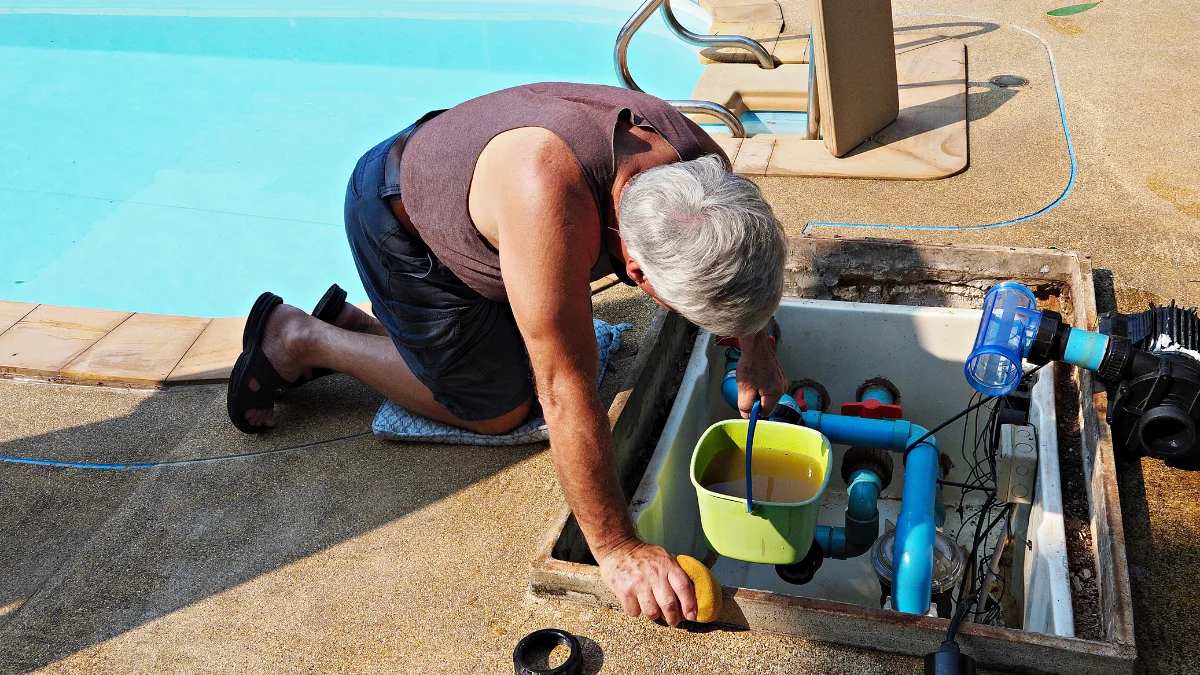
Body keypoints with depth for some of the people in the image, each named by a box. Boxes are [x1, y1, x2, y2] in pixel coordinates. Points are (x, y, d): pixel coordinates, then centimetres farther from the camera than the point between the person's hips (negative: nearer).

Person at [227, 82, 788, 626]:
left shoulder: (702, 162, -25)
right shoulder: (551, 197, -48)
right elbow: (567, 397, -41)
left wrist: (755, 344, -5)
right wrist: (615, 547, -33)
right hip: (398, 223, -7)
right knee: (499, 410, 0)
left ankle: (353, 324, 26)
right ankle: (299, 341, 12)